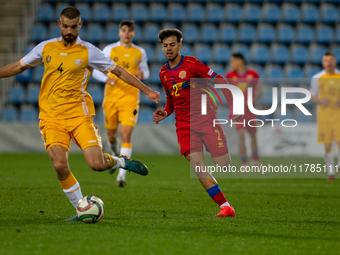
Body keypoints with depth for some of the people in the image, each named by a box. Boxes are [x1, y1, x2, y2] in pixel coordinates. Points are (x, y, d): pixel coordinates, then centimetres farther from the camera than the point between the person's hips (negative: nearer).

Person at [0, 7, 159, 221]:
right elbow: (19, 67, 19)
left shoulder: (88, 52, -1)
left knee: (97, 164, -15)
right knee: (60, 165, -19)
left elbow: (119, 71, 3)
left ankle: (121, 162, 22)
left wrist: (146, 90, 2)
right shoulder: (46, 48, 7)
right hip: (52, 118, 2)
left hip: (79, 115, -2)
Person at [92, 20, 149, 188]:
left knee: (126, 135, -15)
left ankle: (122, 174, -19)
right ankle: (115, 155, 47)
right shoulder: (109, 50, 3)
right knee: (111, 134, 11)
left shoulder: (140, 53, 6)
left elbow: (145, 71, 19)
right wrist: (106, 79, -17)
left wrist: (142, 75, -6)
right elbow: (96, 71, 4)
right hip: (111, 98, 1)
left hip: (130, 98, -1)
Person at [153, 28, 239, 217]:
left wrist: (232, 104, -7)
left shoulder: (191, 64, -3)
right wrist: (165, 113, 9)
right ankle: (226, 207, -16)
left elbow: (219, 81, 0)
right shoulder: (164, 73, 14)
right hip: (184, 124, 3)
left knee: (224, 166, -7)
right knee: (196, 163, -17)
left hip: (206, 119, -3)